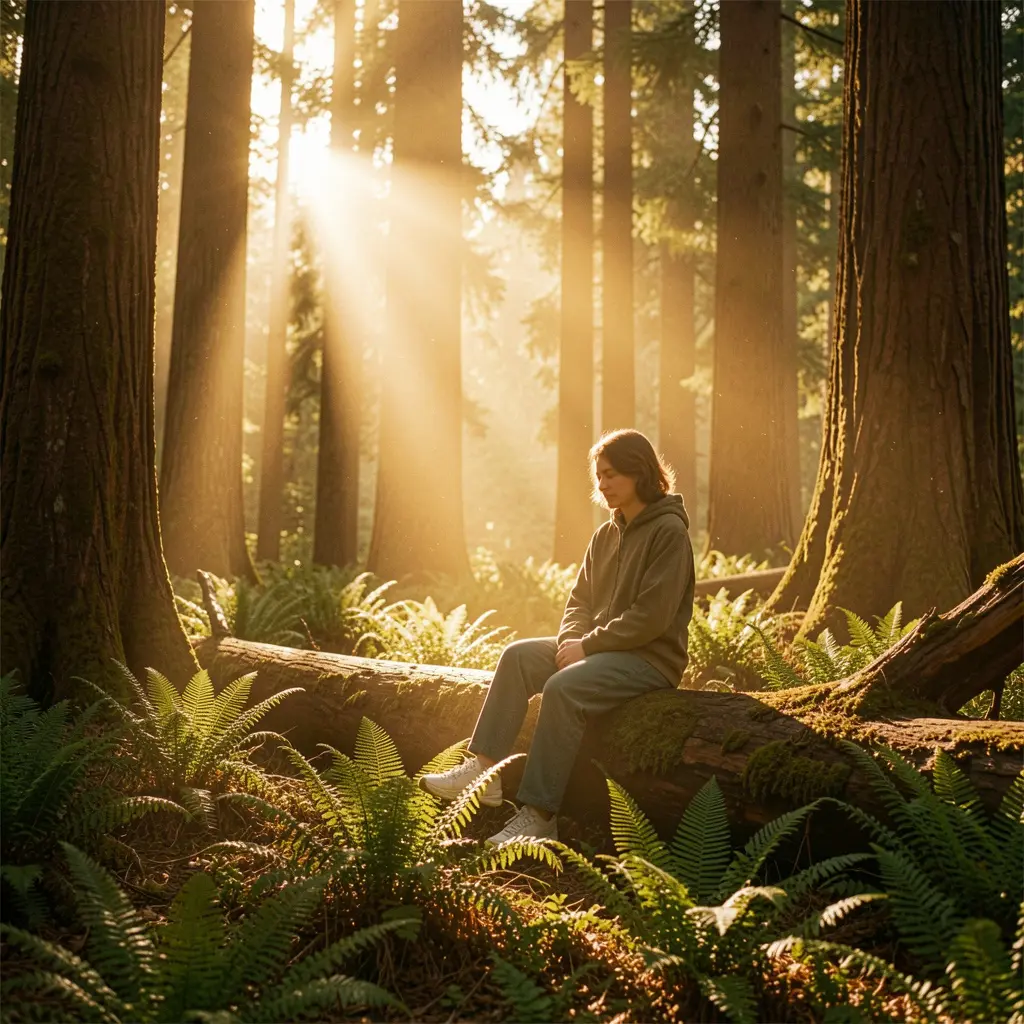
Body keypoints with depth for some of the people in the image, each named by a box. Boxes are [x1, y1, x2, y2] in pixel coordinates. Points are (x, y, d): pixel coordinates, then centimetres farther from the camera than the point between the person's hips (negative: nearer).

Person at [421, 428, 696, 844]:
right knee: (518, 655, -10)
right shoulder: (606, 535, 15)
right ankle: (484, 770, -18)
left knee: (564, 687, -31)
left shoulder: (668, 531, -12)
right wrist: (571, 640, -6)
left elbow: (651, 616, -19)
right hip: (602, 649, 9)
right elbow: (580, 599, 16)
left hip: (652, 658, -9)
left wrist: (588, 645, -17)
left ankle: (539, 817, -29)